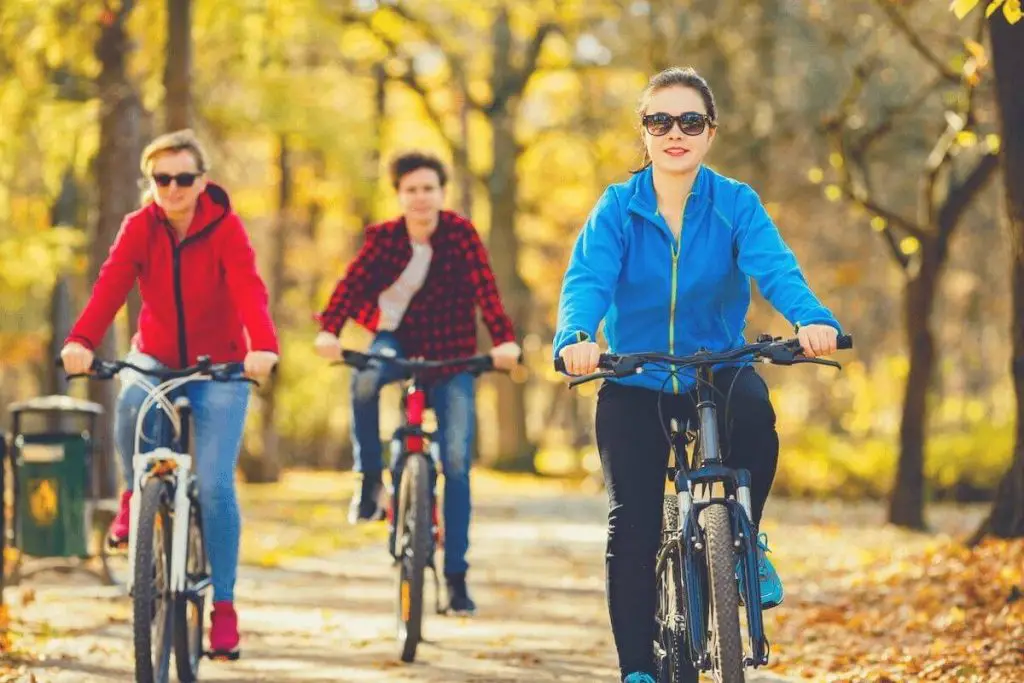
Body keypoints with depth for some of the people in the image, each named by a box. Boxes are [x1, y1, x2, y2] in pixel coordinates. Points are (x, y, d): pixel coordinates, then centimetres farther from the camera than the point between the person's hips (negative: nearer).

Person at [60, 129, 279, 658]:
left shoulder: (225, 228, -14)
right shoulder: (139, 228, -8)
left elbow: (248, 289, -29)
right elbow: (111, 285, -23)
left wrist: (262, 346, -48)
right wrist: (80, 341, -41)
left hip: (219, 368, -2)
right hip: (156, 359, 2)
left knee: (214, 484, -14)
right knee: (131, 406, -33)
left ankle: (223, 605, 1)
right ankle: (137, 491, -1)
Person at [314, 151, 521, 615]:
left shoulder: (460, 233, -10)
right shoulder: (384, 237, -6)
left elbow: (484, 288, -20)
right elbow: (354, 281, -19)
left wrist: (504, 340, -36)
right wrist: (329, 329, -37)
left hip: (450, 354, 0)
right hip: (396, 339, 0)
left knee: (456, 463, -8)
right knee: (364, 382, -36)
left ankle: (456, 575, -1)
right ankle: (370, 480, -12)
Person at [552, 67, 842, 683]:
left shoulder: (736, 204, -5)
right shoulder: (619, 208, -4)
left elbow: (775, 266, -21)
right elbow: (588, 278, -19)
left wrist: (812, 319, -43)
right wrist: (576, 336, -41)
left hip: (718, 370, 0)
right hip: (635, 385, 1)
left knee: (753, 413, -34)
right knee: (632, 525, -7)